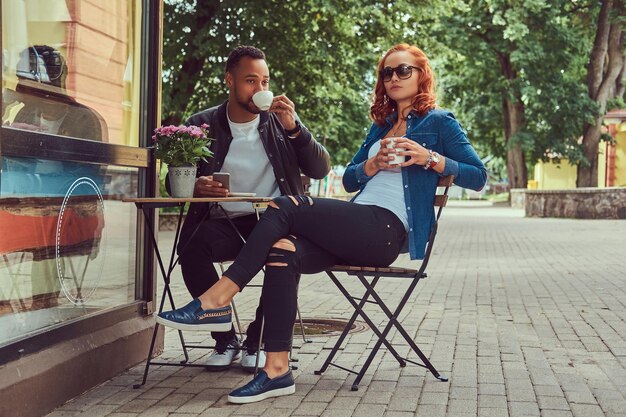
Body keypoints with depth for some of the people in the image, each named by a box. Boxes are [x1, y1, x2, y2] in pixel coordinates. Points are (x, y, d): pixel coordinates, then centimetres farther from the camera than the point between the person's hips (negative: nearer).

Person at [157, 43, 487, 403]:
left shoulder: (439, 122, 9)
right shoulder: (382, 126, 28)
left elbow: (478, 176, 0)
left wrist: (429, 158, -12)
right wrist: (374, 164, 2)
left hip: (387, 229, -6)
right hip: (356, 230, 6)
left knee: (285, 208, -24)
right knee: (282, 250, -24)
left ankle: (216, 301, -24)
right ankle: (278, 371, -25)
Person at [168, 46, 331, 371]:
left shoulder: (281, 121, 12)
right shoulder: (202, 125, 9)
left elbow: (320, 170, 4)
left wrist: (293, 128, -9)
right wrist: (195, 186, -16)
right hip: (223, 222, 0)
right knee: (190, 247, -32)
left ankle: (257, 342, -9)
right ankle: (225, 339, -10)